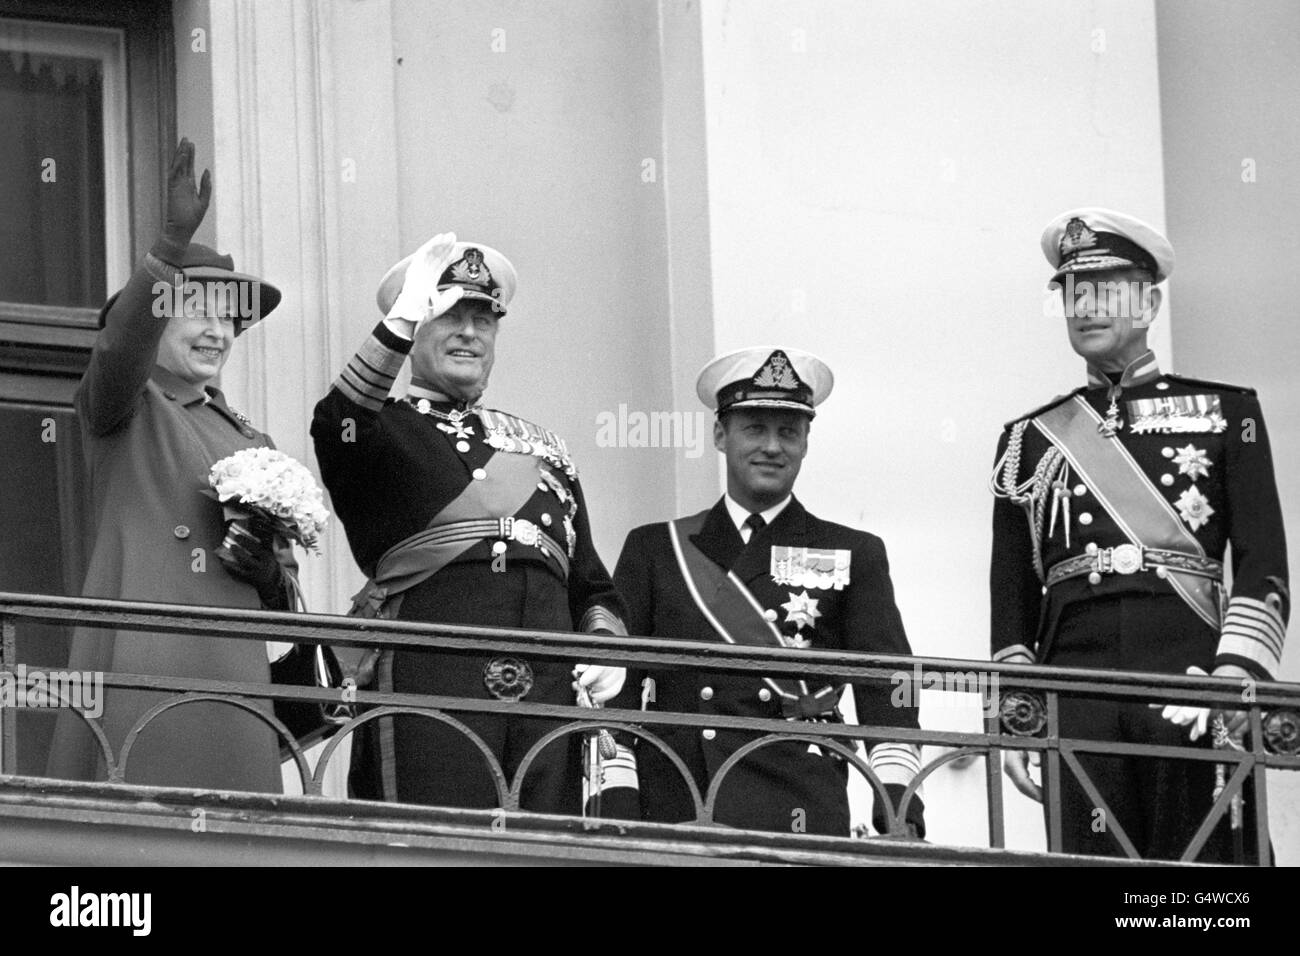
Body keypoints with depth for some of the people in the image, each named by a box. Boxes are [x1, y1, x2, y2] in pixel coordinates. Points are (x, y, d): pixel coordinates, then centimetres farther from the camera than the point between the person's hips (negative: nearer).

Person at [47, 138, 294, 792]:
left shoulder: (250, 442, 25)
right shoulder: (118, 408, 9)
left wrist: (268, 572, 4)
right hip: (137, 674, -5)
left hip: (231, 675, 5)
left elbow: (284, 578, 29)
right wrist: (173, 243, -29)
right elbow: (120, 346, -14)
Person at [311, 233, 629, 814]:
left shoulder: (544, 449, 27)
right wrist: (399, 324, -25)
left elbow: (590, 585, 28)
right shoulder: (383, 428, 11)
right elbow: (339, 424, -16)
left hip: (548, 695, 5)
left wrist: (604, 644, 7)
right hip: (425, 693, -5)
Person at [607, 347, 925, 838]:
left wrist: (899, 807, -12)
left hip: (797, 814, -1)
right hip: (670, 811, 1)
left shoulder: (853, 555, 14)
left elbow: (887, 687, 4)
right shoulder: (654, 549, 17)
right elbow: (617, 680, 11)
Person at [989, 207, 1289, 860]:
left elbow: (1263, 563, 5)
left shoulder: (1225, 412, 13)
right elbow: (1011, 597, 17)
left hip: (1188, 671, -2)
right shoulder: (1030, 439, 19)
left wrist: (1237, 672, -10)